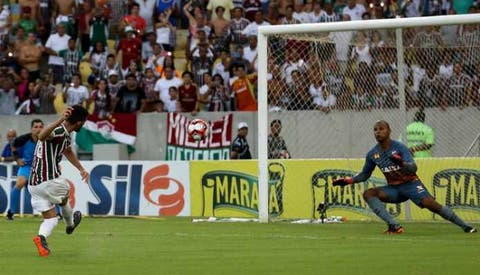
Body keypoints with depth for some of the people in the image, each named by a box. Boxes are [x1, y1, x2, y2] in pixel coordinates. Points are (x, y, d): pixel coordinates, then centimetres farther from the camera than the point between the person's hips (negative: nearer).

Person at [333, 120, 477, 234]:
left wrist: (401, 163, -48)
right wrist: (348, 180, -1)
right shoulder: (373, 154, 0)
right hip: (393, 188, 5)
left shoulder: (399, 147, -15)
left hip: (410, 184, -5)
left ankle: (464, 226, -19)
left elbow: (413, 168, -27)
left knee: (430, 204, -26)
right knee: (368, 194, -18)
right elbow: (365, 175, 14)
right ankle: (394, 226, -29)